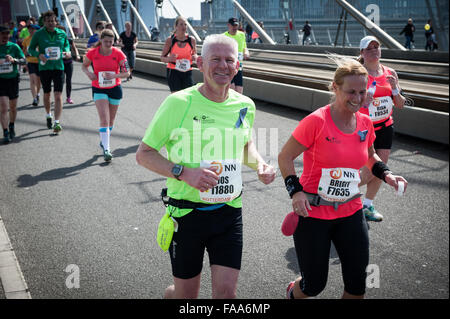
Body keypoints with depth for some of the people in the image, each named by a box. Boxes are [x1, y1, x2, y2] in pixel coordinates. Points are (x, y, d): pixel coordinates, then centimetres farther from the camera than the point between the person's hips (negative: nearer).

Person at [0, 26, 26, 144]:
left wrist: (14, 60, -22)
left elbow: (24, 60, -3)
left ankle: (11, 126, 39)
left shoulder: (14, 47, 0)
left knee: (13, 107, 13)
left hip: (13, 79, 1)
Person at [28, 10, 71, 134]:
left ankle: (57, 123, -11)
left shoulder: (62, 34, 3)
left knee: (58, 96, -10)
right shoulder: (38, 34, -2)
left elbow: (67, 45, 19)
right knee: (46, 95, 15)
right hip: (44, 68, 0)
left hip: (59, 67, 0)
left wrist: (67, 51, -3)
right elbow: (30, 49, 3)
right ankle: (49, 115, 39)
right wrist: (39, 55, -17)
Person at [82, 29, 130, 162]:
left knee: (111, 119, 13)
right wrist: (88, 73, -13)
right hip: (99, 89, -1)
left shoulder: (118, 53, -9)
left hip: (115, 88, 2)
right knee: (104, 118, -15)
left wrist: (114, 75, -26)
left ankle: (103, 141, 37)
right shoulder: (92, 53, -7)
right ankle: (106, 149, -16)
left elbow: (127, 73, -8)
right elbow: (84, 66, 9)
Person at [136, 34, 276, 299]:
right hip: (187, 212, -3)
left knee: (227, 291, 0)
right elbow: (143, 154, -8)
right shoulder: (178, 103, -13)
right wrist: (184, 172, -24)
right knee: (186, 293, 11)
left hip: (230, 212, 3)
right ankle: (169, 293, 47)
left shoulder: (245, 106, 1)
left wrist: (260, 165, 0)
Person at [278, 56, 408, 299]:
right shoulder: (317, 121, -16)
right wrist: (296, 191, -19)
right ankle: (292, 293, 42)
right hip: (312, 213, -5)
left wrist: (386, 174, 3)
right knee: (314, 285, 6)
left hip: (351, 213, 5)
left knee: (357, 285, 7)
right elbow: (285, 157, -9)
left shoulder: (365, 123, 2)